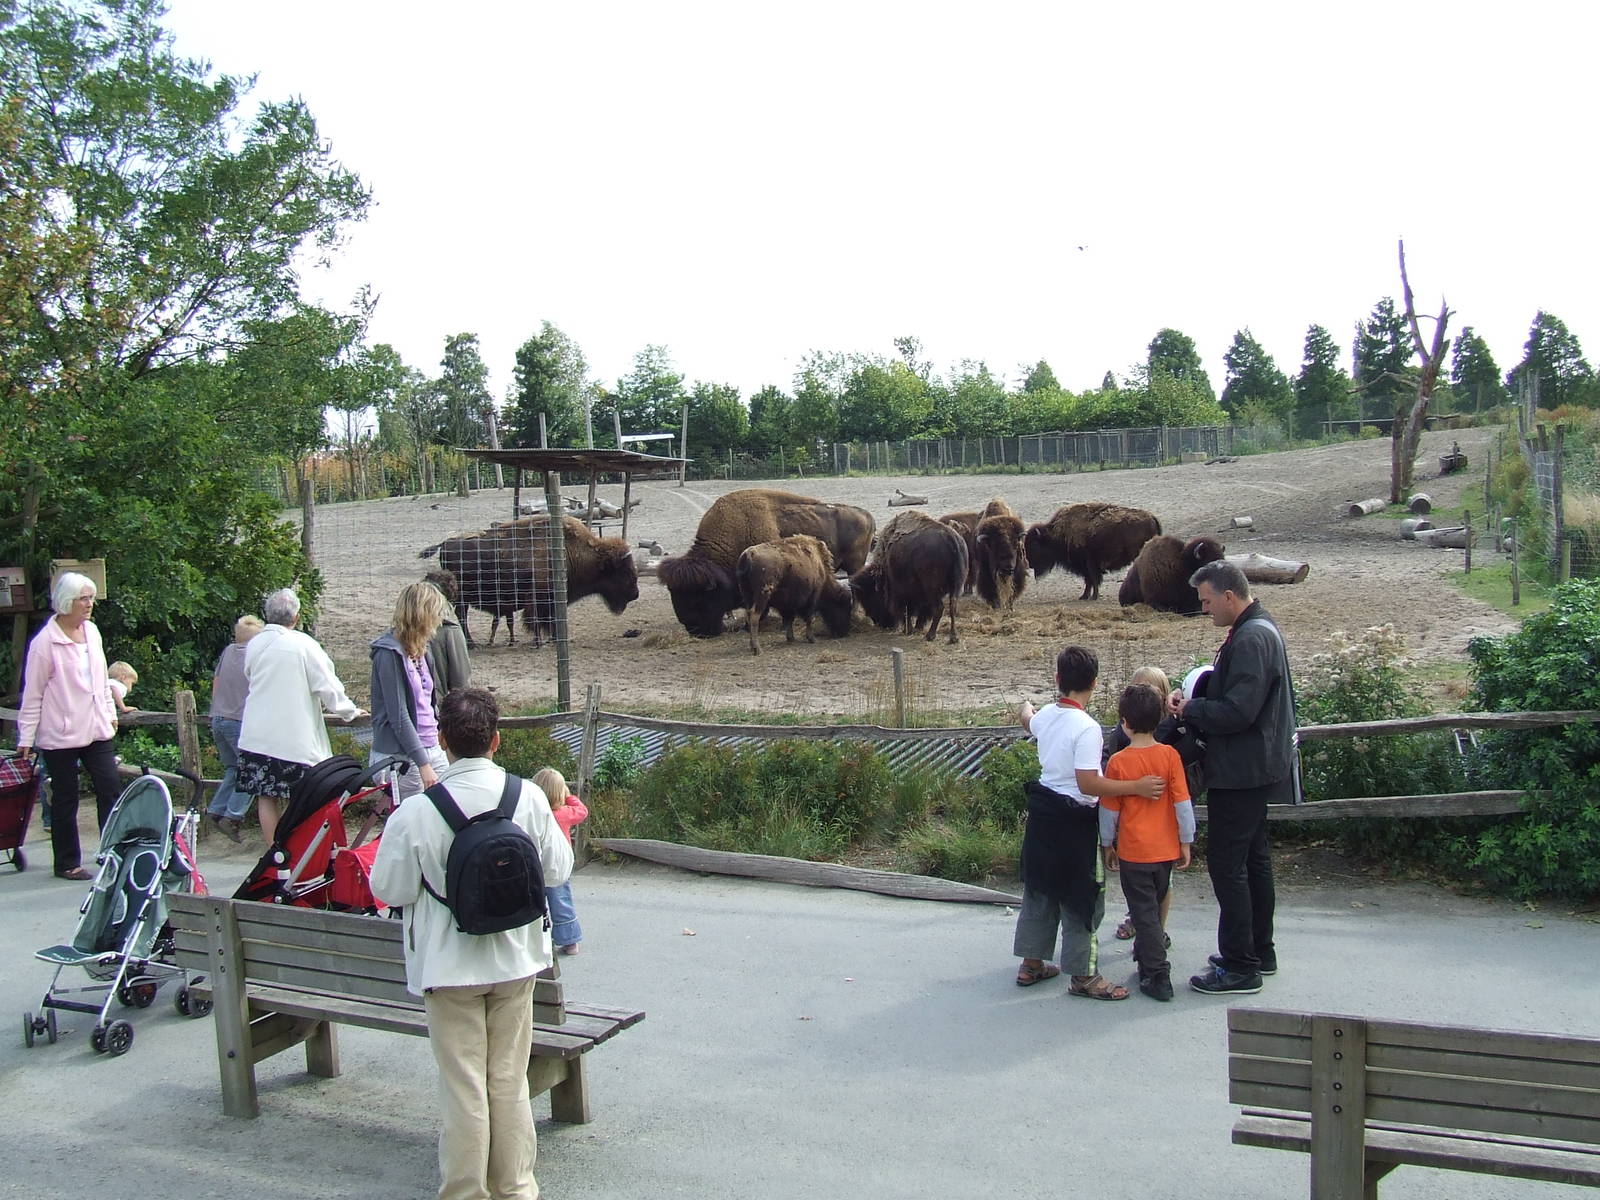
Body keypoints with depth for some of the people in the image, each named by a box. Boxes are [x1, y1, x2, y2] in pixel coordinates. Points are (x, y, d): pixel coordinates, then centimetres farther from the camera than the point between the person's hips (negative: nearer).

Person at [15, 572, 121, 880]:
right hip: (60, 735, -5)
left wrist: (110, 712, 19)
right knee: (65, 800, 6)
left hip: (95, 730, 5)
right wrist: (26, 738, -6)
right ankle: (67, 863, 17)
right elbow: (33, 693, -7)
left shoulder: (92, 631, 8)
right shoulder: (45, 641, -10)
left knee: (110, 791, 0)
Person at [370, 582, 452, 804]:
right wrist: (423, 764, -19)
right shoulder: (390, 653, -14)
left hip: (432, 748, 8)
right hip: (402, 756, -8)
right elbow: (398, 716, -18)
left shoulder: (419, 651, 12)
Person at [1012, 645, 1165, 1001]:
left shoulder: (1045, 717, 3)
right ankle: (1084, 976, 11)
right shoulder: (1087, 728, -21)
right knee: (1082, 898, 3)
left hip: (1042, 812, 8)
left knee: (1040, 889, 18)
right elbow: (1088, 784, -27)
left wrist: (1026, 707, 52)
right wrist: (1137, 787, -27)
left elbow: (1028, 719, 29)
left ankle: (1031, 964, 28)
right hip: (1074, 821, -8)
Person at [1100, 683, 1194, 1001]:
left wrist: (1107, 845, 9)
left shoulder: (1118, 761, -12)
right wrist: (1186, 843, 5)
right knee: (1155, 907, 20)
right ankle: (1147, 956, 36)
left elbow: (1109, 810, -4)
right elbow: (1183, 803, -5)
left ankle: (1158, 977, 2)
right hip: (1166, 849, 3)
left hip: (1133, 852, -3)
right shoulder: (1170, 755, -7)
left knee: (1144, 912, 3)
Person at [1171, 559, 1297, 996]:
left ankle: (1240, 967, 1)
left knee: (1226, 862, -5)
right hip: (1252, 768, 11)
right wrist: (1195, 700, 4)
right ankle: (1260, 951, 29)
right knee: (1253, 857, 18)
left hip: (1241, 772, -11)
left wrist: (1190, 709, -11)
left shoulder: (1252, 639, -21)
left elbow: (1237, 712, -26)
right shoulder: (1257, 630, 13)